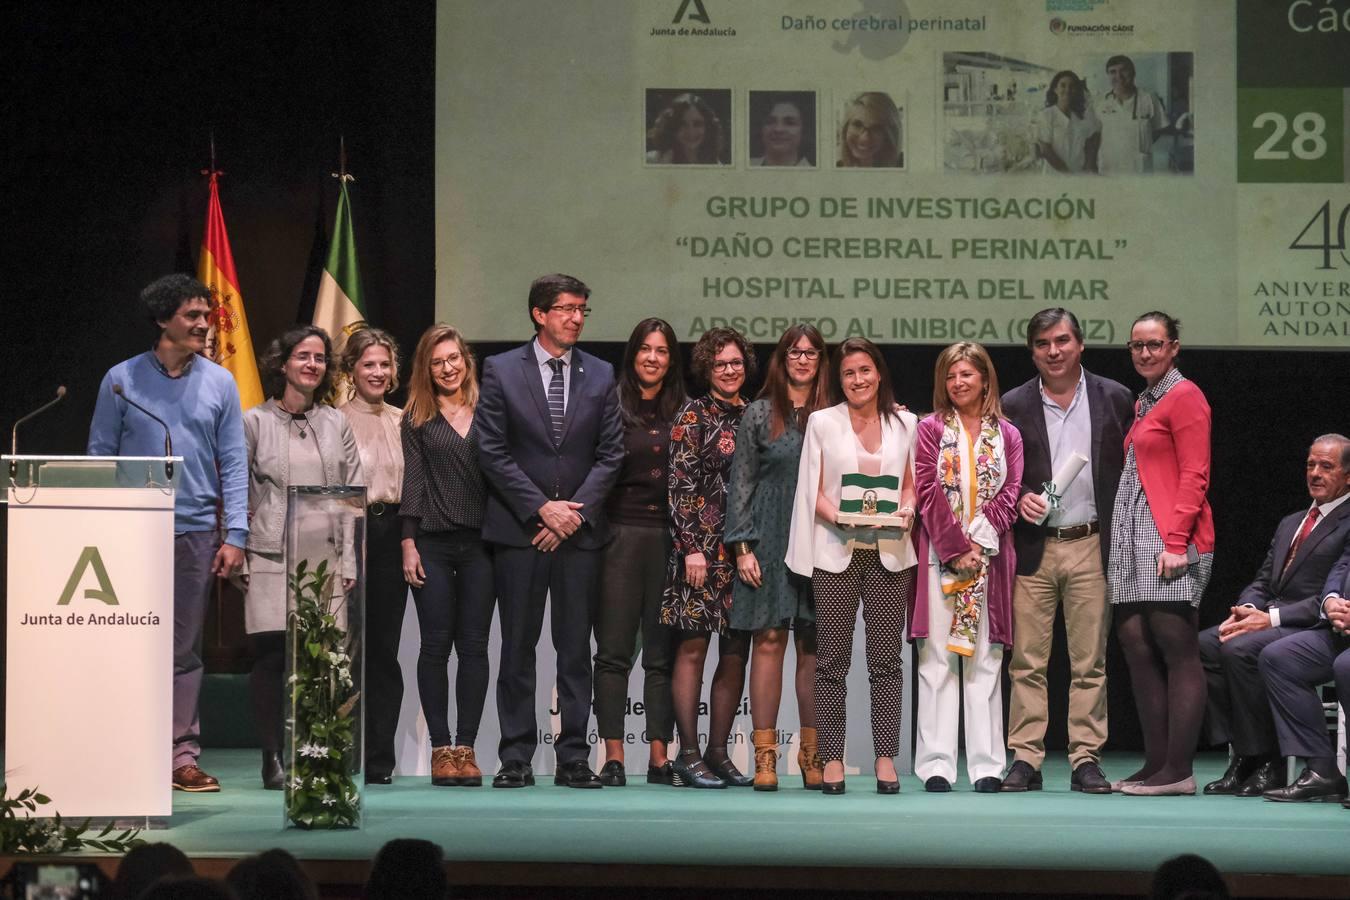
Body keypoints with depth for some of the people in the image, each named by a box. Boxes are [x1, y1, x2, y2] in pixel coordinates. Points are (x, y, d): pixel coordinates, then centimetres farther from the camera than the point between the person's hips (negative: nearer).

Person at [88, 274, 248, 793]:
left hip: (196, 533, 1)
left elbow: (233, 464, 7)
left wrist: (235, 535, -2)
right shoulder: (122, 380, 4)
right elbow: (100, 458, 5)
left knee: (185, 651, 3)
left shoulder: (219, 383, 8)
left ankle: (182, 755, 5)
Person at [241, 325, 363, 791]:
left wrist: (348, 562, 5)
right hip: (270, 557, -2)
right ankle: (273, 759, 2)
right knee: (271, 656, -5)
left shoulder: (337, 424, 12)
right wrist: (238, 555, 0)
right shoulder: (255, 422, 5)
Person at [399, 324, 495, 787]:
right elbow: (413, 481, 4)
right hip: (433, 543, -1)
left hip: (480, 541, 1)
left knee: (474, 646, 0)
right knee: (436, 646, 0)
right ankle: (441, 749, 4)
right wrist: (408, 544, -4)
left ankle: (466, 747, 4)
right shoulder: (417, 419, 8)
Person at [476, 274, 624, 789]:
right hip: (518, 530, -2)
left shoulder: (600, 375, 9)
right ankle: (516, 758, 6)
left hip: (579, 531, 2)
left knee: (576, 649, 2)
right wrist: (542, 508, -9)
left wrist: (575, 514, -6)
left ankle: (573, 758, 5)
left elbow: (610, 453, 6)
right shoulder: (501, 371, 2)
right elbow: (492, 452, -2)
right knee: (518, 647, 1)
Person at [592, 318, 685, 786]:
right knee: (614, 650, -2)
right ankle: (613, 756, -1)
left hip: (668, 536, 2)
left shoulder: (684, 413, 11)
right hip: (620, 533, -2)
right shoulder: (613, 407, 3)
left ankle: (659, 756, 6)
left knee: (663, 652, 3)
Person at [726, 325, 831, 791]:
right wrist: (743, 547, -4)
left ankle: (812, 754, 6)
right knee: (768, 642, -4)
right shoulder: (760, 414, 5)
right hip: (771, 541, -2)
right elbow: (742, 484, 3)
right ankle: (764, 755, -2)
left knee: (814, 647, 2)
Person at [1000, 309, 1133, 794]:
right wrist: (1019, 499, -8)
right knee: (1027, 662, 0)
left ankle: (1086, 759, 6)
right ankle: (1025, 759, 4)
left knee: (1090, 661, 1)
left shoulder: (1115, 399, 5)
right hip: (1032, 548, 1)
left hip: (1091, 547, 0)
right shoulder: (1013, 405, 7)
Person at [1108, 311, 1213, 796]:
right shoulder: (1142, 404, 21)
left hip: (1169, 540, -9)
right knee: (1137, 648, 5)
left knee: (1178, 651, -7)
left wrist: (1176, 540, -18)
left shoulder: (1185, 397, -4)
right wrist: (1119, 540, 16)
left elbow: (1194, 475, -11)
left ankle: (1178, 771, -7)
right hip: (1134, 543, 9)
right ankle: (1156, 764, 8)